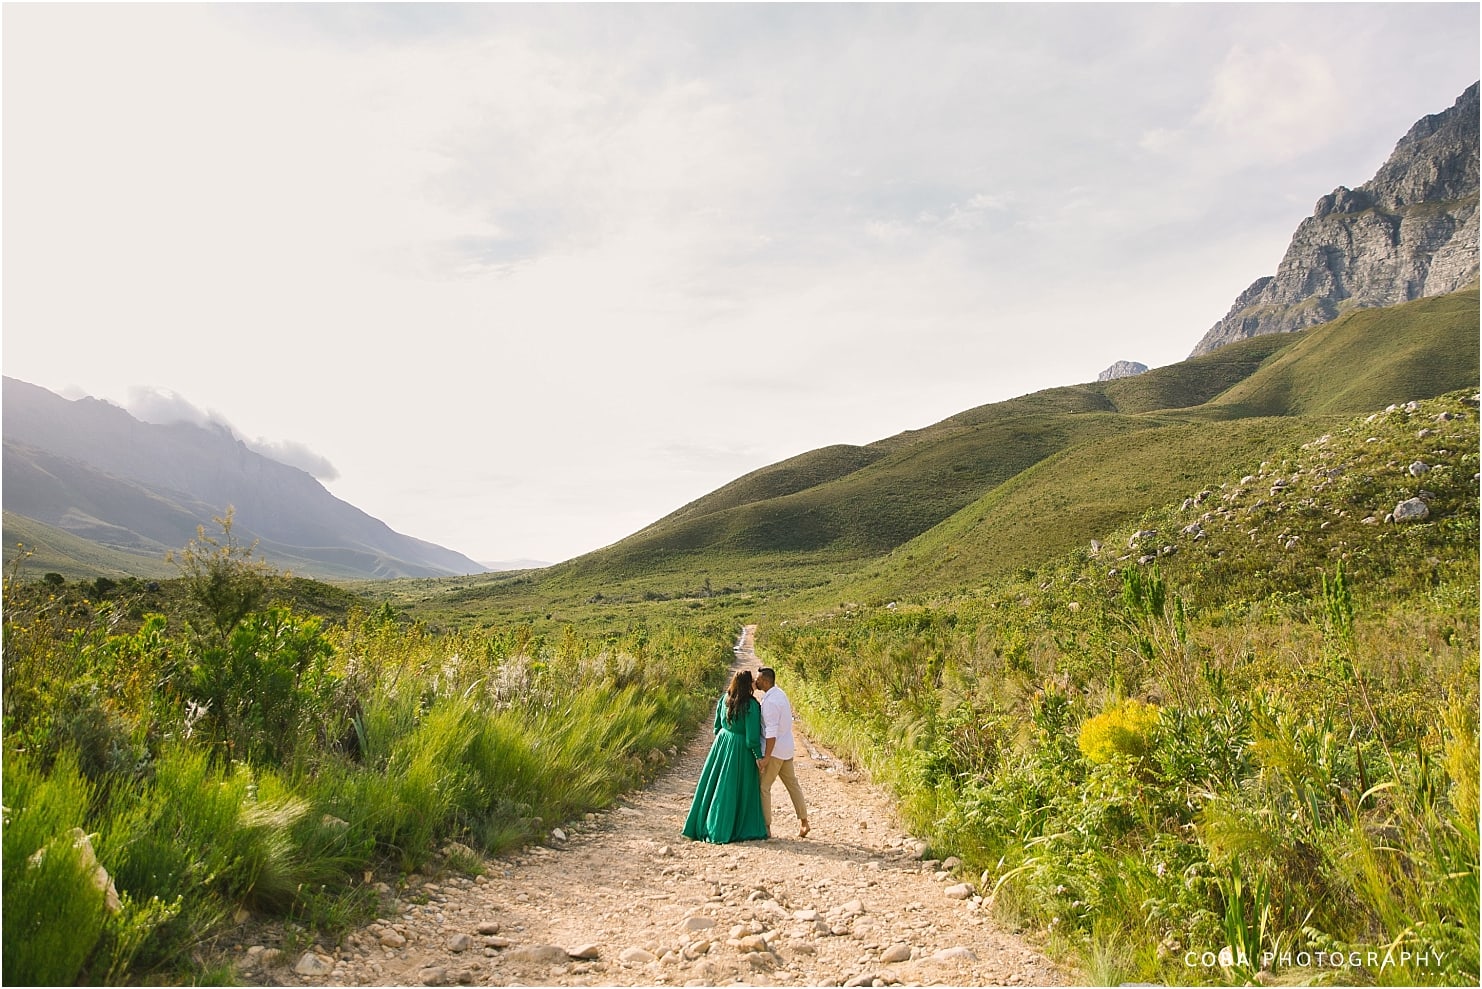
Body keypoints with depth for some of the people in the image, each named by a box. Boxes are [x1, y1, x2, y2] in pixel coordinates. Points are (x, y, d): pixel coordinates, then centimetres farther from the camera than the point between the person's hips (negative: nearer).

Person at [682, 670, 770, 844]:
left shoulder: (725, 699, -1)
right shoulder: (751, 705, -19)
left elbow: (717, 725, 9)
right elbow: (752, 734, -19)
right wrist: (758, 756, -11)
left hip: (722, 742, 6)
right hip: (740, 748, -6)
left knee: (716, 783, 14)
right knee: (738, 789, 6)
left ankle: (702, 826, 20)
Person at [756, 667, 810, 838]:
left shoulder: (770, 702, -22)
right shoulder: (779, 693, 8)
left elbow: (771, 732, -25)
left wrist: (766, 757, -22)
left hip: (774, 750, -10)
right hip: (786, 748, 10)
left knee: (763, 787, 0)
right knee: (792, 783, 15)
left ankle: (766, 827, 4)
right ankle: (803, 821, 21)